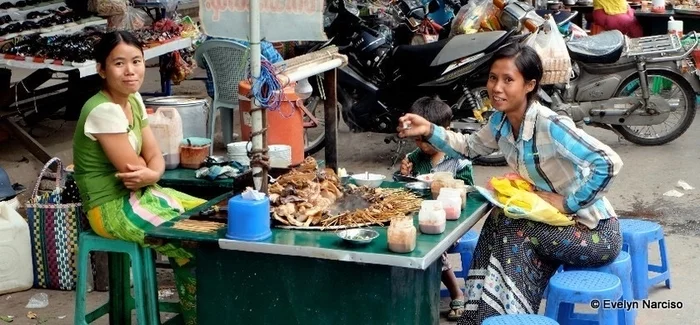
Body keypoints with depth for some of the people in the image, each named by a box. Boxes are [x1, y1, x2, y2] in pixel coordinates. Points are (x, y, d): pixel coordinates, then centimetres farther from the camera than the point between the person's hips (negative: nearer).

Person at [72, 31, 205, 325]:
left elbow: (155, 157, 5)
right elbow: (132, 169, -22)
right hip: (112, 208, -9)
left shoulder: (134, 100, 5)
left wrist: (151, 175, -17)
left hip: (138, 194, 9)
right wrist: (145, 173, -1)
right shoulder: (104, 111, -23)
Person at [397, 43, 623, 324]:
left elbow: (608, 163, -33)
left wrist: (568, 203, -25)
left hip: (596, 233, -8)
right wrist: (429, 131, -1)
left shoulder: (549, 125, -27)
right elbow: (470, 148, 15)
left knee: (506, 224, -16)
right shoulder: (501, 121, -2)